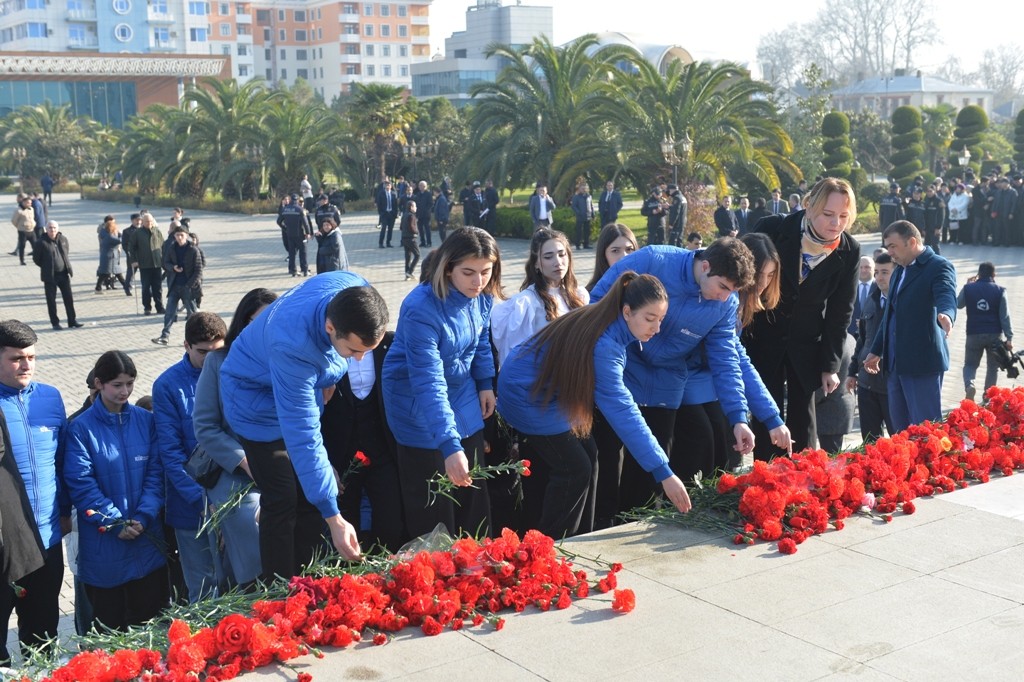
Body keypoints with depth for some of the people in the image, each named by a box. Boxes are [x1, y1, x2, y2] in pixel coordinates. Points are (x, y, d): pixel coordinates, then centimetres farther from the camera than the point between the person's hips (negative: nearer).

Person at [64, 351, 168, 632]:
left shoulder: (146, 420, 3)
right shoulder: (81, 428, -7)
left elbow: (155, 472, 1)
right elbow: (81, 484, -10)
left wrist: (143, 517, -12)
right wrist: (115, 522, -16)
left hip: (147, 537, 3)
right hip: (103, 542, -3)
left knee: (151, 614, 10)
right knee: (110, 621, 9)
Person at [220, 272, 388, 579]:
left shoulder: (357, 290, -27)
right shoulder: (292, 347, -43)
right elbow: (303, 438, -40)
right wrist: (334, 518, -38)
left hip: (301, 390, 6)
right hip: (259, 399, -6)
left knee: (310, 498, 7)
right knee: (282, 503, -8)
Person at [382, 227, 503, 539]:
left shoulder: (482, 296, -10)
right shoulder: (422, 308, -32)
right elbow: (429, 383, -37)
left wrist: (486, 383, 9)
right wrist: (450, 446, -43)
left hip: (464, 399, 7)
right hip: (420, 407, -7)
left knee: (473, 496, 15)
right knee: (431, 512, 1)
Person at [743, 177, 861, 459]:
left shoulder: (850, 252, -11)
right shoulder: (772, 230, -18)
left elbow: (840, 311, -3)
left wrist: (830, 365, -3)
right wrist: (739, 335, -5)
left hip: (806, 343, 2)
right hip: (763, 335, -2)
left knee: (803, 415, 7)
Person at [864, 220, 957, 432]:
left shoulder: (939, 267, -6)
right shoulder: (899, 271, 20)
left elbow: (947, 296, -25)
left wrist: (945, 315, -47)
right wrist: (876, 351, 28)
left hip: (923, 361, -8)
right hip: (895, 363, 8)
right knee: (901, 427, 11)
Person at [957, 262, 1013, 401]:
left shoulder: (968, 288, -2)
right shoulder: (1000, 291, -5)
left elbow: (958, 304, 17)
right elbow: (1005, 317, -5)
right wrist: (1009, 338, -2)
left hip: (974, 334, 0)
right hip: (995, 335, 0)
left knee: (970, 364, 13)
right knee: (993, 366, 14)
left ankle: (969, 385, -16)